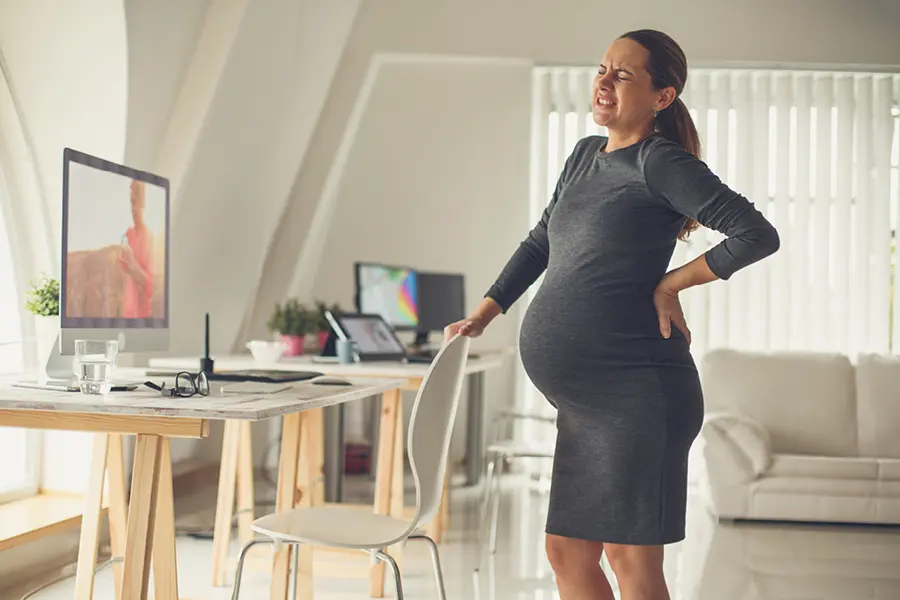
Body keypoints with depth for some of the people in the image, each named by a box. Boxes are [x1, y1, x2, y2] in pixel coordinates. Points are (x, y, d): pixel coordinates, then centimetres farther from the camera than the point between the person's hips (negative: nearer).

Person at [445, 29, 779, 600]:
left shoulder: (660, 163, -7)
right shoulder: (585, 155, 17)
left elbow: (758, 235, -14)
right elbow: (539, 245, 27)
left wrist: (671, 283, -10)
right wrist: (482, 315, 20)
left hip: (637, 388, -9)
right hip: (585, 401, 9)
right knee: (567, 554, 12)